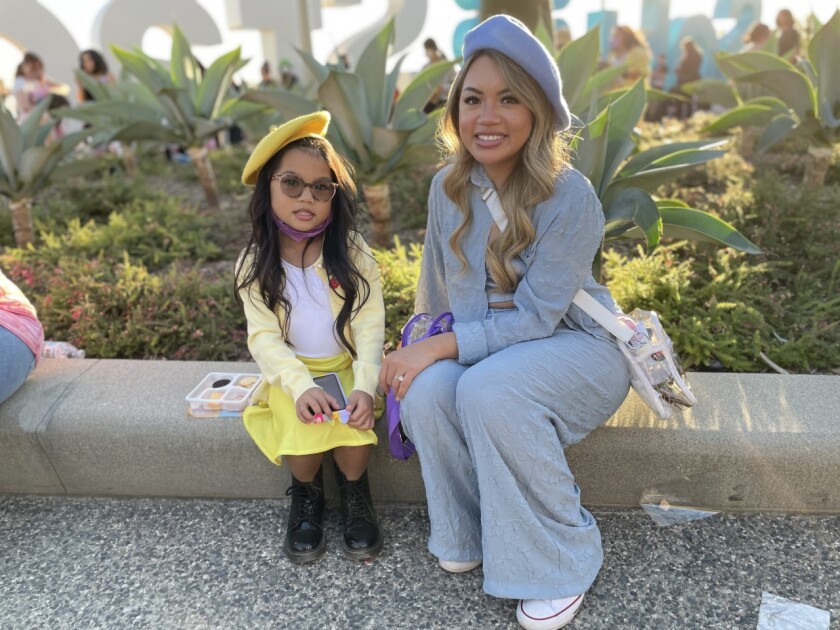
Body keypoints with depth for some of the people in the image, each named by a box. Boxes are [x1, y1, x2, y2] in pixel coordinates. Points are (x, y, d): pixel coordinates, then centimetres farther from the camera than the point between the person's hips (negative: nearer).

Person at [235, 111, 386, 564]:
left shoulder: (352, 254, -8)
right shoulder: (256, 264, -7)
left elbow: (369, 325, -10)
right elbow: (264, 337, -10)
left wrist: (364, 386, -23)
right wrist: (300, 386, -26)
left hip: (347, 368, 0)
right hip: (291, 375, 0)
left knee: (355, 432, -25)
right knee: (303, 433, -25)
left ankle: (354, 493, 8)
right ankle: (306, 496, 8)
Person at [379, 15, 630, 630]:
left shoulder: (570, 196, -20)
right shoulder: (449, 186, -3)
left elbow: (536, 316, -23)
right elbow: (438, 286, 11)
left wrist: (440, 346, -27)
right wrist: (423, 350, 11)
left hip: (574, 343, -4)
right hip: (485, 344, 5)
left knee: (488, 390, -34)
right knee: (426, 391, -26)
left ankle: (562, 561, -10)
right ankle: (467, 533, 2)